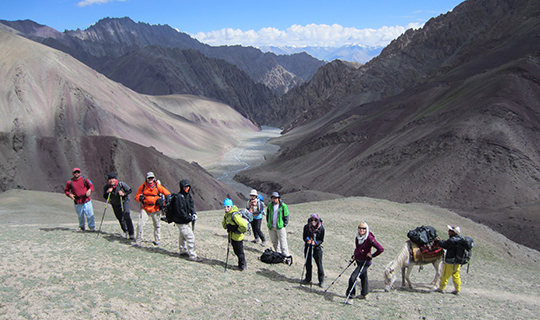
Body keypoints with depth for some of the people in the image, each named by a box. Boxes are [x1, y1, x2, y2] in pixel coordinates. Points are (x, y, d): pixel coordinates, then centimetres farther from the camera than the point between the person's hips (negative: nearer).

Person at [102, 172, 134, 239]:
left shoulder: (121, 184, -20)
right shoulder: (106, 187, -13)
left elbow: (130, 190, -9)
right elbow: (105, 197, -5)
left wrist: (124, 194, -26)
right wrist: (107, 192, -25)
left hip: (124, 202, -3)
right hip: (115, 204, 3)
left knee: (127, 217, -19)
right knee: (120, 219, 10)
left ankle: (131, 233, -16)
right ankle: (125, 231, 35)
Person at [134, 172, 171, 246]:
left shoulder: (157, 186, -2)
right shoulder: (142, 187, 0)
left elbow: (167, 194, 4)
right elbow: (136, 196, 5)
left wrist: (164, 203, 0)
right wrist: (140, 198, -18)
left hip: (155, 209, 0)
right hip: (145, 208, 0)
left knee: (157, 225, 11)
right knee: (140, 224, -10)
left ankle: (157, 240, 29)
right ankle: (138, 240, 3)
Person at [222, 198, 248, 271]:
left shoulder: (235, 215, -26)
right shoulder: (227, 215, 3)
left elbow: (244, 226, -32)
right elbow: (224, 223, 22)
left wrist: (237, 231, -18)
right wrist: (227, 226, 2)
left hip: (237, 237, -9)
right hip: (232, 237, 9)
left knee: (240, 252, 6)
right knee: (236, 252, 21)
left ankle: (242, 266, 23)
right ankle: (241, 264, 36)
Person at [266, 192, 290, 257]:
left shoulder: (283, 206, -6)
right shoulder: (269, 205, 5)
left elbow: (286, 216, 0)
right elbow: (267, 214, 18)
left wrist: (284, 225, -4)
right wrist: (268, 223, 12)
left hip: (280, 227, -4)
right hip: (271, 227, 4)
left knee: (283, 241, -7)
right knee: (274, 241, 11)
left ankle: (286, 255, -4)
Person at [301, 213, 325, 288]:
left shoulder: (321, 228, -12)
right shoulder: (306, 227, -8)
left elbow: (321, 240, -6)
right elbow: (304, 237, 2)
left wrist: (315, 242, -24)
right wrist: (307, 240, -20)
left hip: (317, 248, -2)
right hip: (308, 247, 2)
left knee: (319, 264, -1)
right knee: (308, 264, 12)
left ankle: (321, 280, 13)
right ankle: (308, 279, 29)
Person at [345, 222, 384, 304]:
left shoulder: (369, 238, -23)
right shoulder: (357, 237, 0)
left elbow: (381, 249, -24)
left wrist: (371, 255, -16)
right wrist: (355, 255, 12)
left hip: (365, 262, -8)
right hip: (358, 260, 8)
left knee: (353, 278, -14)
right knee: (363, 276, 23)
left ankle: (350, 297, -7)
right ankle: (364, 294, 40)